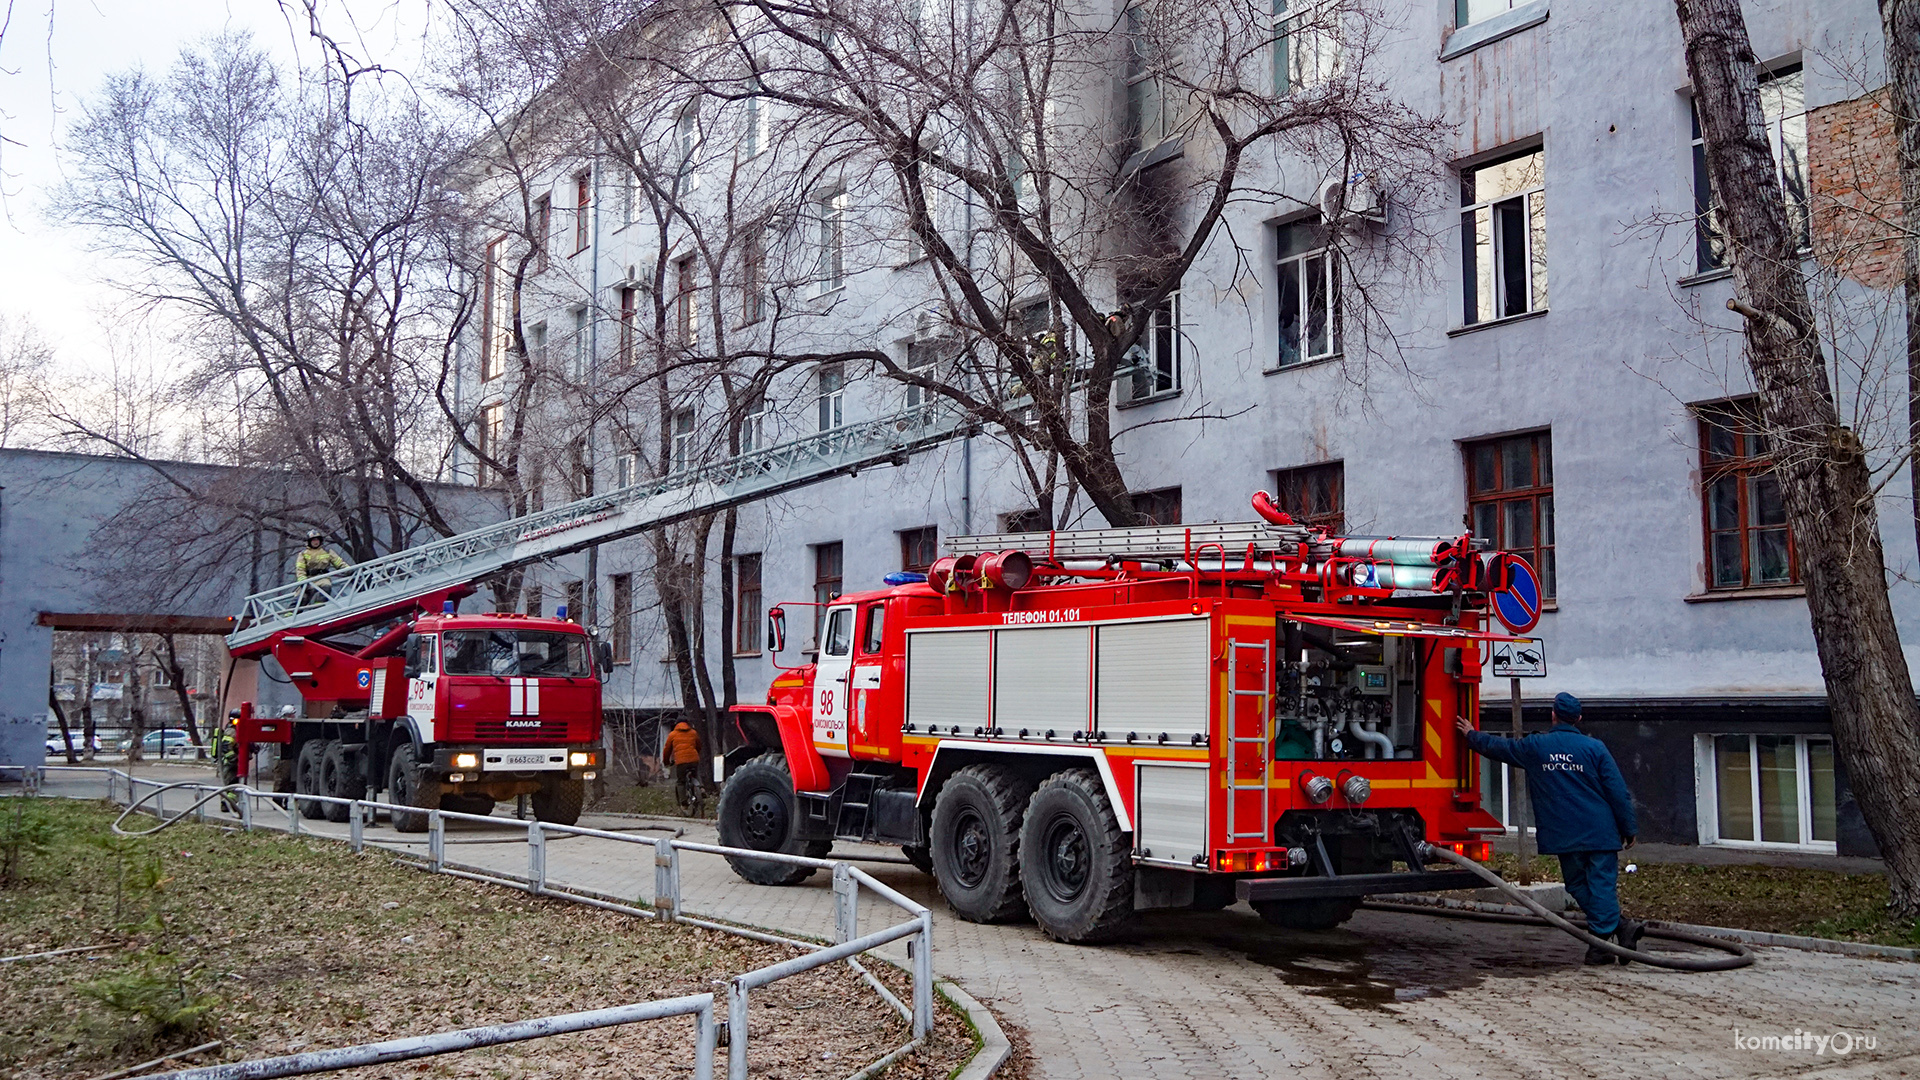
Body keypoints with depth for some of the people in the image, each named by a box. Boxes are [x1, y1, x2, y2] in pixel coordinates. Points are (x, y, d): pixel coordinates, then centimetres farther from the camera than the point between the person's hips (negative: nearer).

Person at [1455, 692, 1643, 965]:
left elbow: (1496, 746, 17)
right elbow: (1618, 792, -2)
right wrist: (1629, 829, 6)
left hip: (1564, 837, 1)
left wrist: (1471, 734, 36)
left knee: (1577, 885, 13)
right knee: (1602, 883, 2)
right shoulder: (1594, 747, -2)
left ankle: (1618, 926, 6)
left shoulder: (1534, 747, 3)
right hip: (1600, 832, -1)